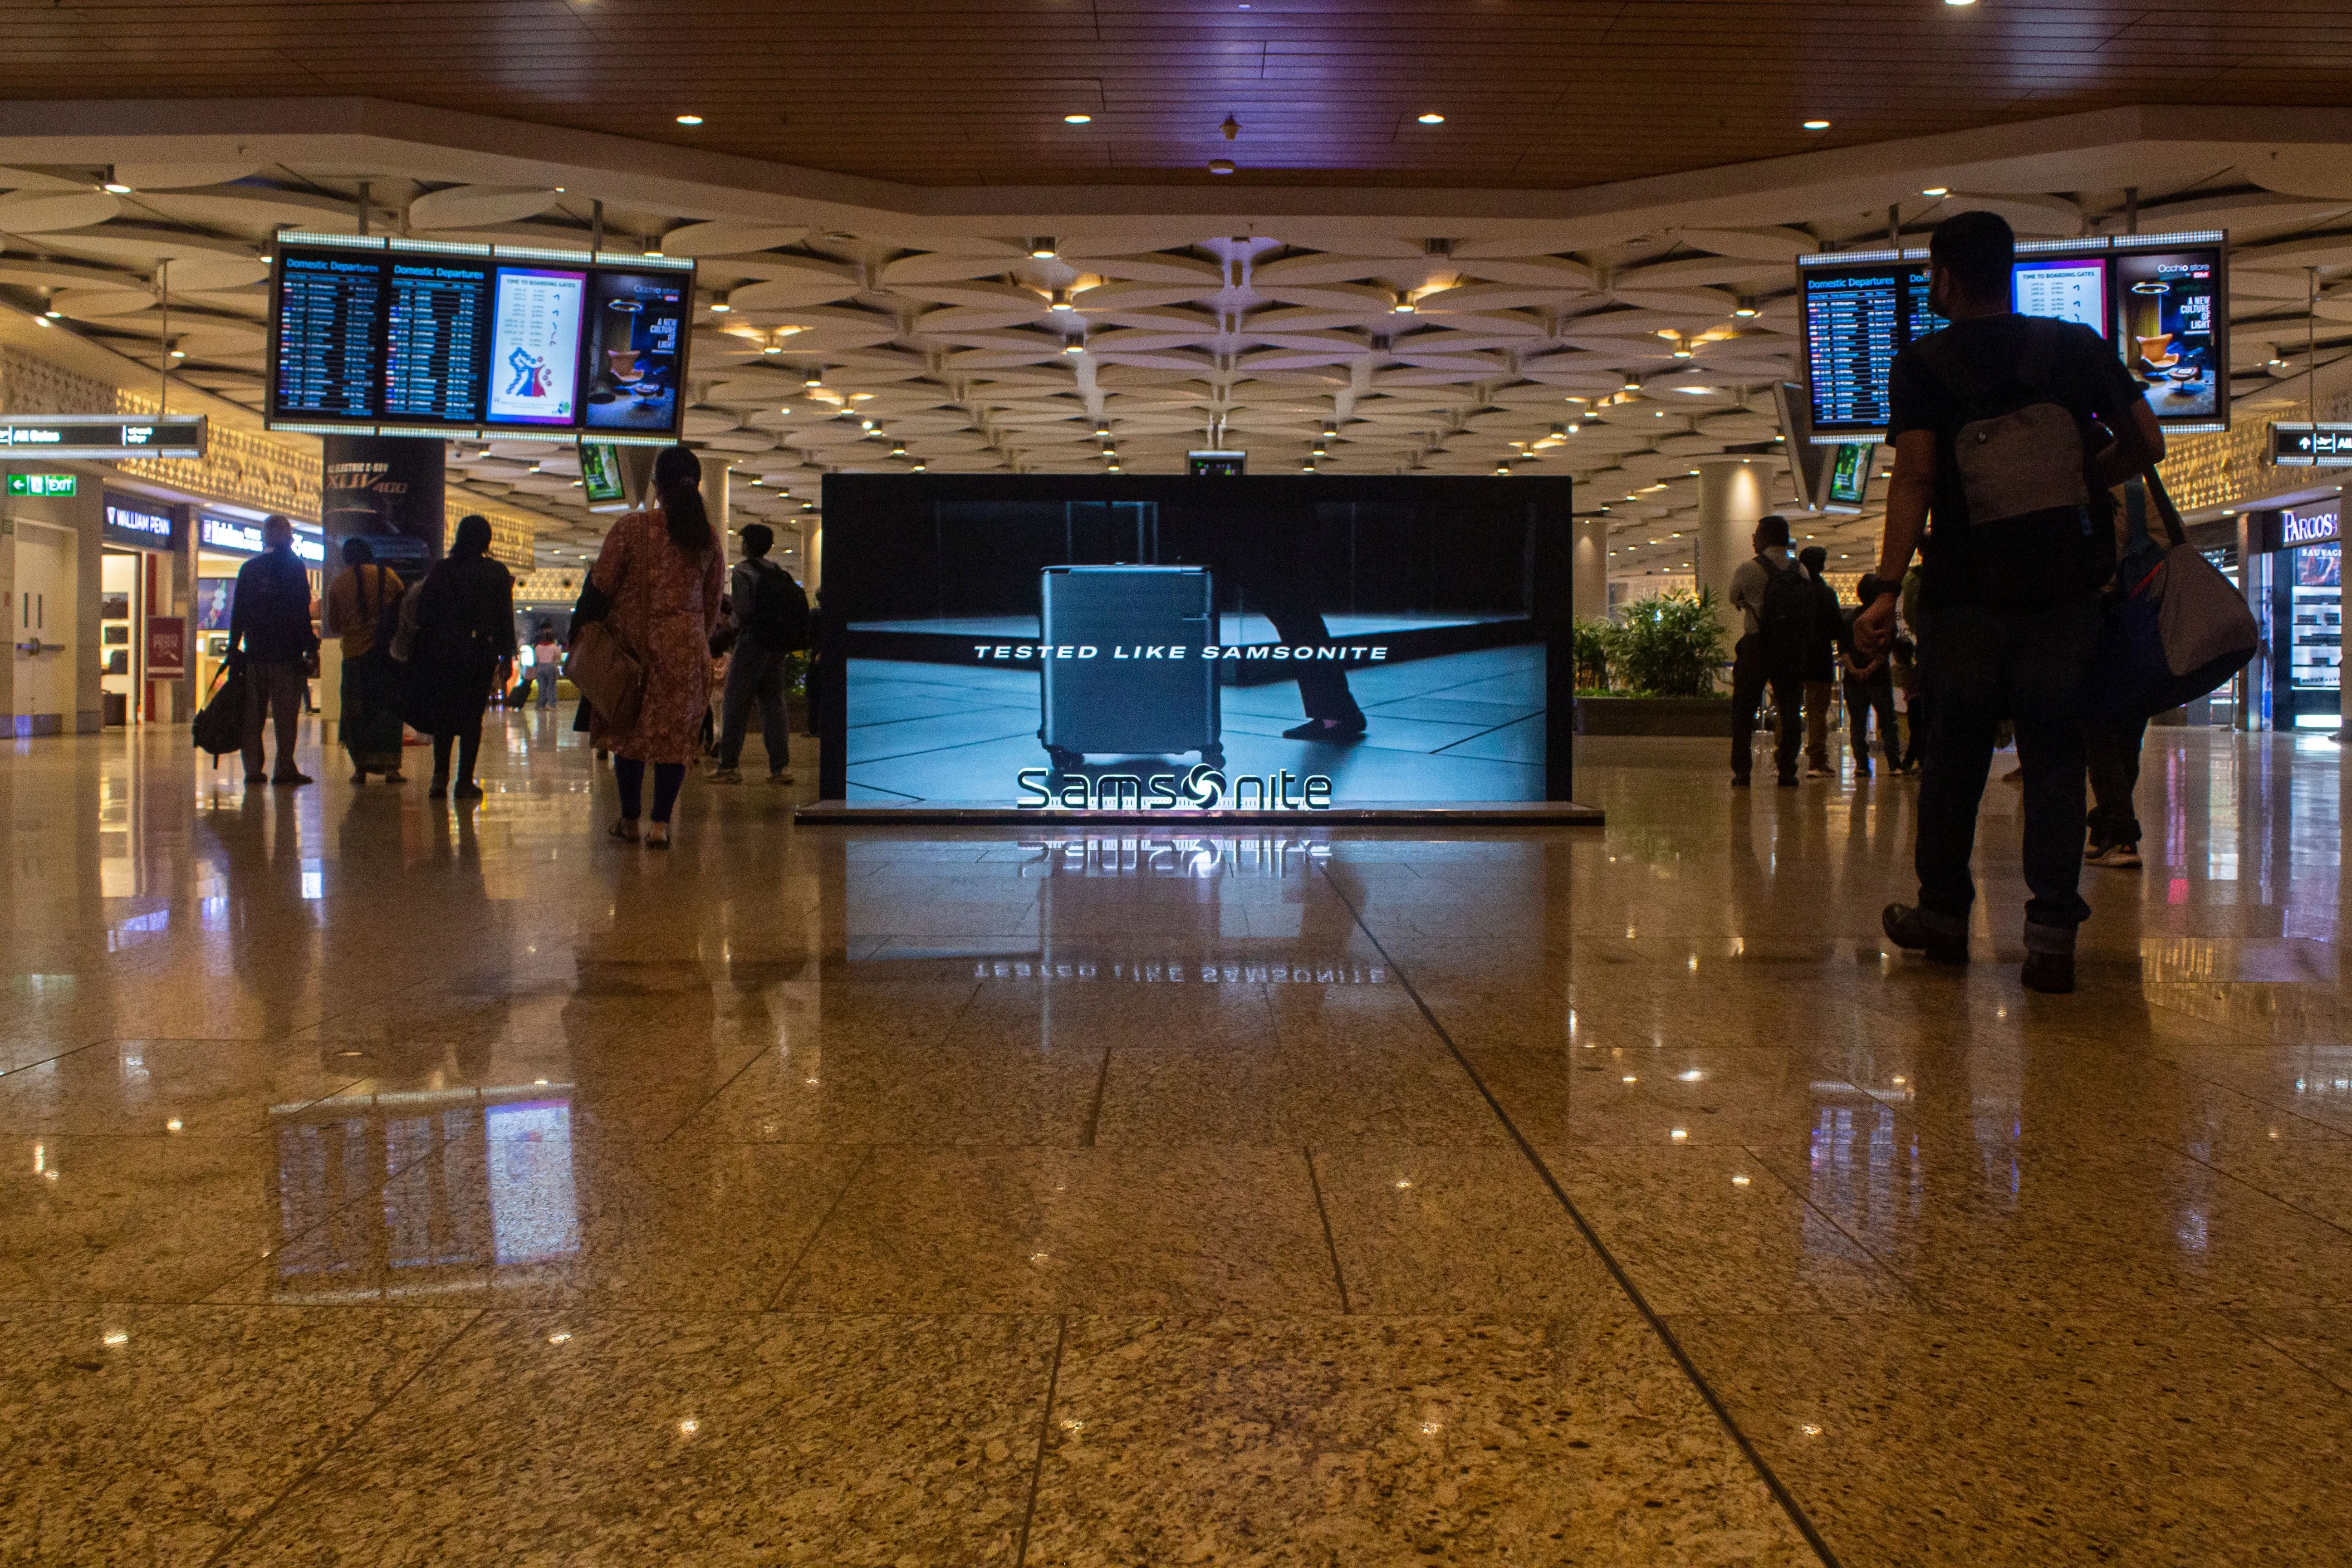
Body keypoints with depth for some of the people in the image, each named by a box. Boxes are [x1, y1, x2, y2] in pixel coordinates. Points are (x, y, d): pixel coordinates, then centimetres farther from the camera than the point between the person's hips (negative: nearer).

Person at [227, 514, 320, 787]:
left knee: (253, 713, 8)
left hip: (255, 652, 5)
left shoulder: (248, 569, 11)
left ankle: (253, 768, 8)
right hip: (287, 652, -5)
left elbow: (238, 612, 11)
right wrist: (311, 648, -8)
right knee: (286, 713, -3)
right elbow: (301, 613, -10)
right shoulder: (293, 567, -4)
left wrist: (234, 647, 16)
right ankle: (285, 768, -5)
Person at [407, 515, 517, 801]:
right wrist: (506, 657, 3)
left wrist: (421, 653, 8)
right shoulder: (497, 573, -1)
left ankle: (440, 779, 4)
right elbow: (505, 618, -2)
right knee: (472, 715, 2)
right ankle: (465, 782, 0)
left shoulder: (440, 571, 3)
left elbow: (423, 614, 3)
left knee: (442, 715, 12)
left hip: (442, 652, 2)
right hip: (481, 653, -1)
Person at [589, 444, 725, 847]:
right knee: (675, 732, 4)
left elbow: (601, 584, -4)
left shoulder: (630, 528, -7)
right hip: (685, 644, 1)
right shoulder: (708, 535, 2)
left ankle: (629, 820, 17)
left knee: (629, 729, 11)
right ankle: (661, 822, 0)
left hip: (633, 639, -1)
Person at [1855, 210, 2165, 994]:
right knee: (2054, 758, 4)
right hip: (2066, 589, 2)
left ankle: (1942, 913, 22)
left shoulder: (1921, 367, -4)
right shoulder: (2078, 347, 4)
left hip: (1967, 592, -1)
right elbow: (2146, 444, 1)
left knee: (1955, 754, 11)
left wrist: (1887, 591, -17)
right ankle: (2052, 934, 0)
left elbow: (1913, 477, -14)